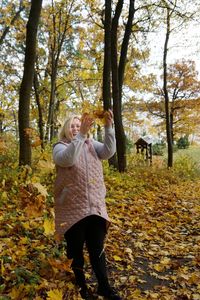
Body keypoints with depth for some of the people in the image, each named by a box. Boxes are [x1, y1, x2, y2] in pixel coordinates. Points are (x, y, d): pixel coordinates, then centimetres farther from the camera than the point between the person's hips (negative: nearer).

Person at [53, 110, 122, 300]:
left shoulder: (91, 144, 10)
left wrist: (108, 127, -20)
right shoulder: (60, 147, -1)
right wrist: (81, 135, -31)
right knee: (76, 249, 12)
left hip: (95, 206, 3)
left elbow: (108, 152, -9)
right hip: (73, 208, -2)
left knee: (97, 249, 11)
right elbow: (67, 159, -24)